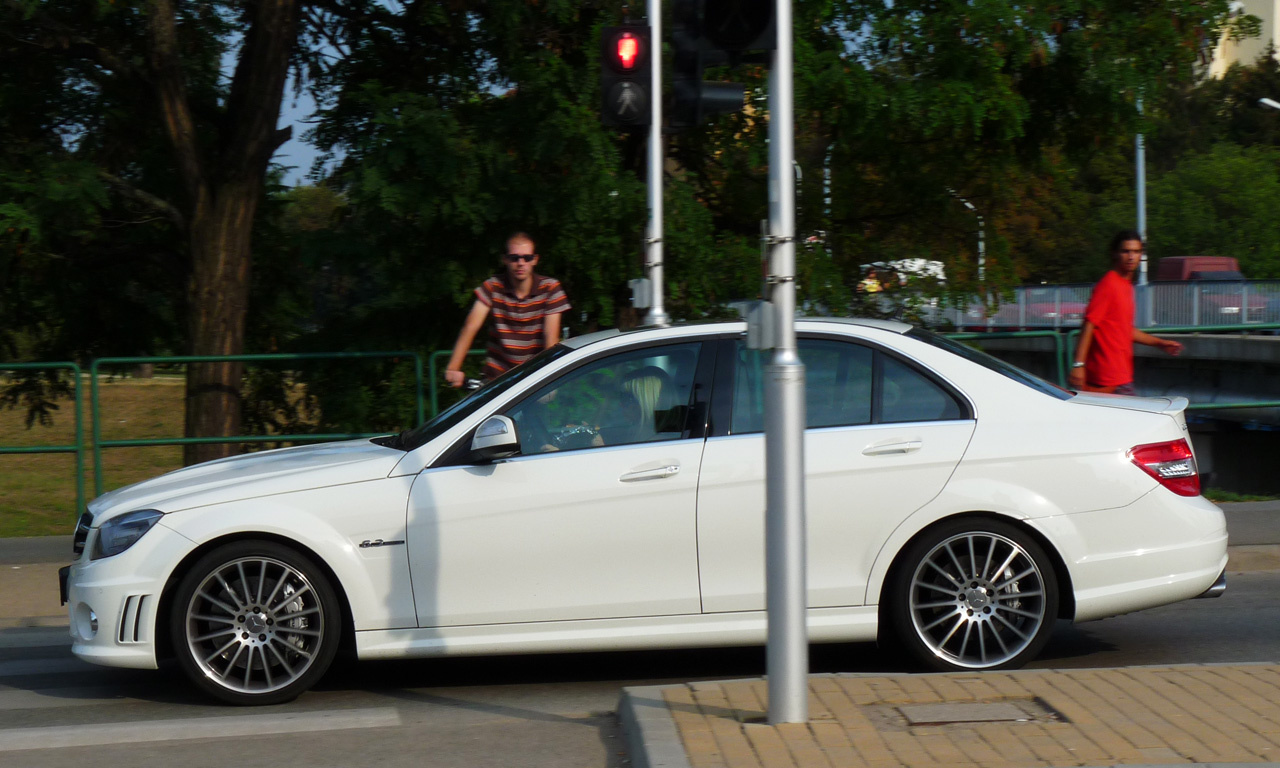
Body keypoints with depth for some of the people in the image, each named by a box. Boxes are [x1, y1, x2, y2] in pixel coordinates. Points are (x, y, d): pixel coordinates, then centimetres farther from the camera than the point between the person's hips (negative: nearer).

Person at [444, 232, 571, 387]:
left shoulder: (550, 288, -4)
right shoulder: (492, 287, -3)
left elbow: (551, 337, -11)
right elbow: (471, 327, -13)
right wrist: (453, 368, -25)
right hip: (497, 374, 0)